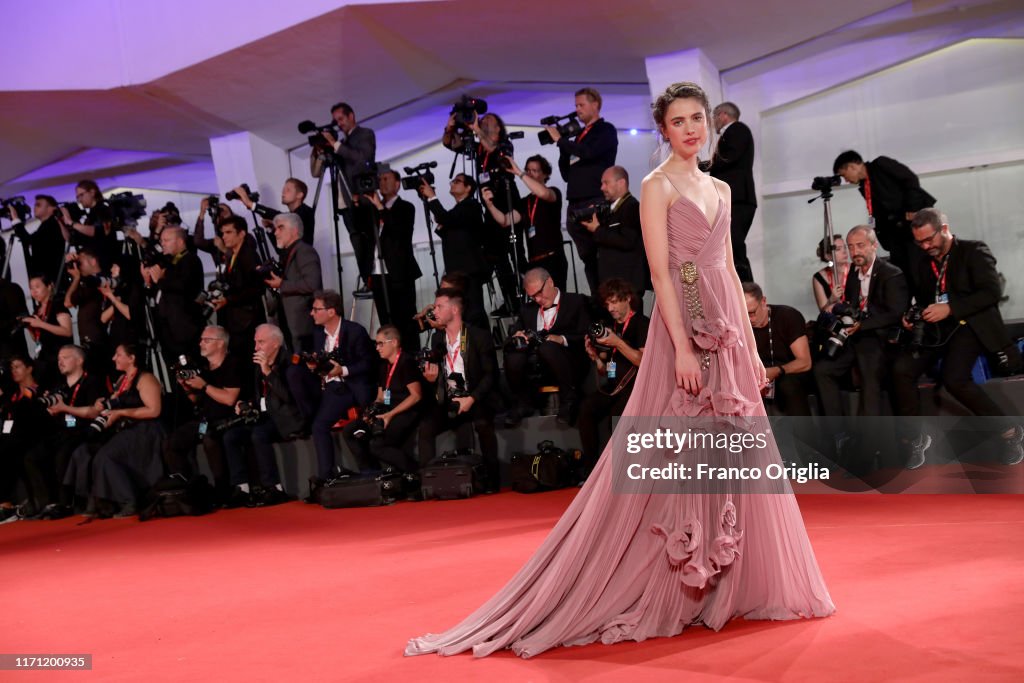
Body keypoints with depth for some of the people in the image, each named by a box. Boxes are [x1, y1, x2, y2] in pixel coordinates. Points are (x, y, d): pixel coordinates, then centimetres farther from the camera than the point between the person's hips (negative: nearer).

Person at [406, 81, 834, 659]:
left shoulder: (720, 190, 17)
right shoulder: (657, 186, -4)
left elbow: (730, 271, 17)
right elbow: (660, 271, -13)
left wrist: (751, 346, 12)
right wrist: (683, 347, -20)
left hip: (727, 332, 7)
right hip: (684, 328, -7)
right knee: (678, 459, -4)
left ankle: (729, 587, 20)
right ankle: (666, 592, 6)